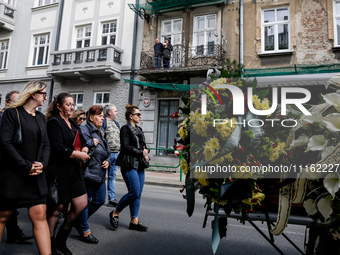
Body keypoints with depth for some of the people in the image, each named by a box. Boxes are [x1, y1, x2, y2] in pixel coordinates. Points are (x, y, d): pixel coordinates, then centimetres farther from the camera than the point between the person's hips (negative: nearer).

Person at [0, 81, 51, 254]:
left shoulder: (41, 117, 12)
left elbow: (46, 144, 10)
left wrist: (42, 164, -7)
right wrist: (26, 166, -16)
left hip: (36, 175, 5)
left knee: (40, 215, 0)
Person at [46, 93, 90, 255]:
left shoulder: (72, 123, 16)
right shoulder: (54, 122, -9)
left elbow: (83, 142, 17)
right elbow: (58, 148, -20)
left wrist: (84, 151, -4)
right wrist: (79, 155, -12)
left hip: (73, 170, 8)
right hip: (58, 172, -8)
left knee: (81, 204, 5)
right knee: (56, 208, 4)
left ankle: (61, 241, 25)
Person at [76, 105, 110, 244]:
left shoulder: (101, 133, 17)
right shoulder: (83, 129, -9)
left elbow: (107, 151, 24)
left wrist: (107, 161, 6)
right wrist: (91, 143, -16)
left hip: (100, 173, 9)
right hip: (88, 171, -9)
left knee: (100, 200, 14)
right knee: (85, 201, 4)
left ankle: (80, 220, 35)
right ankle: (85, 231, 20)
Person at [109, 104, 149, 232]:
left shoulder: (139, 130, 19)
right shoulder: (125, 128, -4)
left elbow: (144, 145, 22)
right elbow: (125, 146, -14)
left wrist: (146, 151, -1)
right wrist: (141, 152, -12)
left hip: (139, 165, 8)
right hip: (129, 165, -8)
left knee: (138, 194, 6)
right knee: (134, 192, -11)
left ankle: (134, 221, 14)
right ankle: (115, 213, 10)